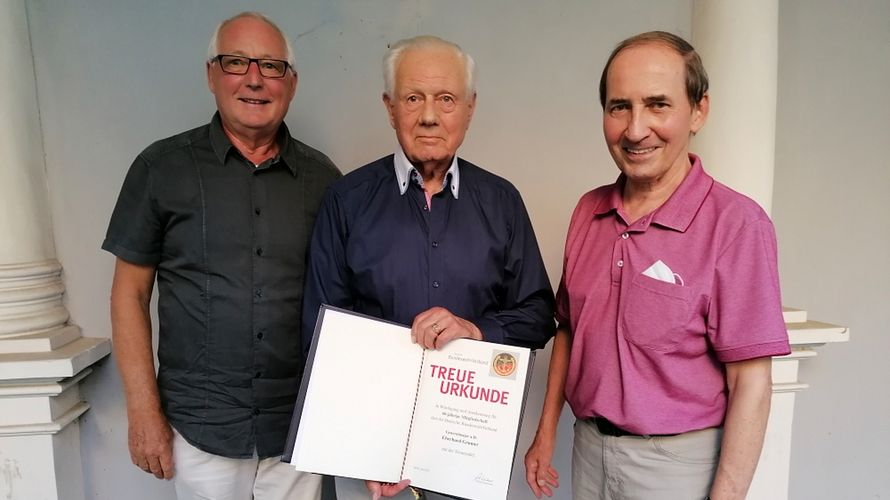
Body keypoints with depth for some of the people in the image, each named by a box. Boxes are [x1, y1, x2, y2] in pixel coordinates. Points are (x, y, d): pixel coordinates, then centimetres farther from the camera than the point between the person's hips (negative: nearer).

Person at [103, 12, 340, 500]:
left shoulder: (322, 176, 1)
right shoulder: (162, 167, -3)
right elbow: (130, 293, 0)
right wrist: (144, 412, -4)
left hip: (299, 426, 1)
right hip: (200, 428, -1)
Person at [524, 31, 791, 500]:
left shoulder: (736, 223, -18)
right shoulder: (588, 210, -2)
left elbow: (750, 383, -15)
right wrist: (546, 433, 8)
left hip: (678, 460, -5)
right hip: (588, 446, 5)